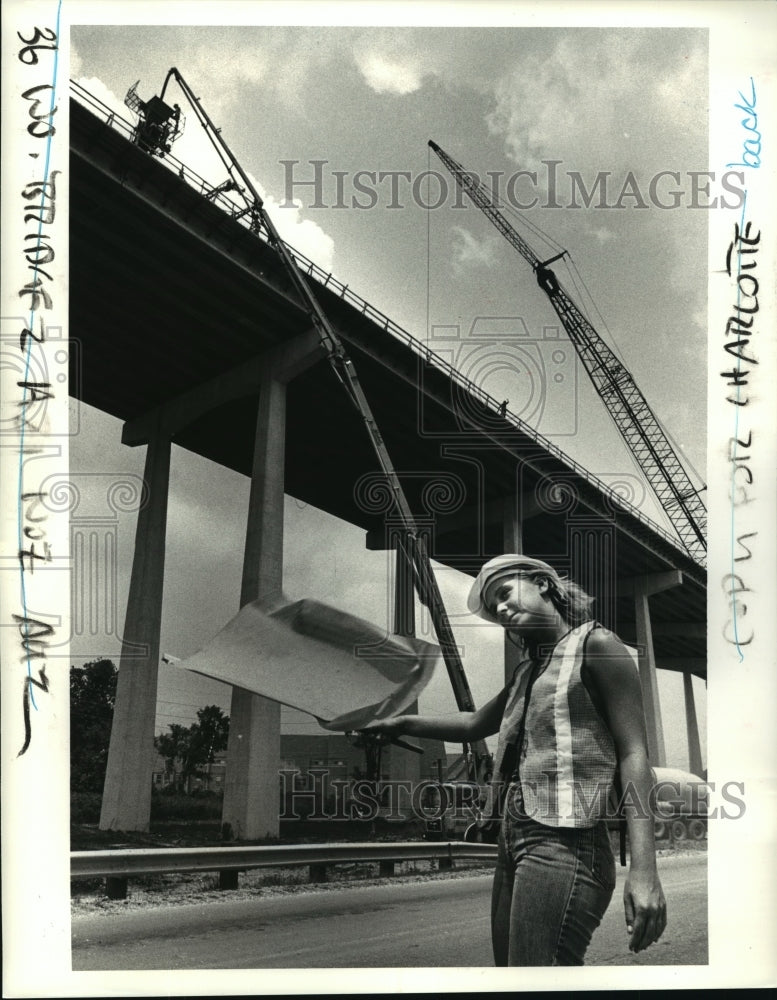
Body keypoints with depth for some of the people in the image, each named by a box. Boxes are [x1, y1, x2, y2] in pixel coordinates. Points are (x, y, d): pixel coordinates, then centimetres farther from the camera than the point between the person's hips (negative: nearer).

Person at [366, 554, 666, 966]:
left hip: (563, 844, -8)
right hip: (513, 844, 9)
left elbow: (633, 754, -9)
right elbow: (475, 724, 39)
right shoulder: (527, 671, 23)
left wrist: (643, 868, -19)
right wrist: (403, 723, 34)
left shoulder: (595, 646, -1)